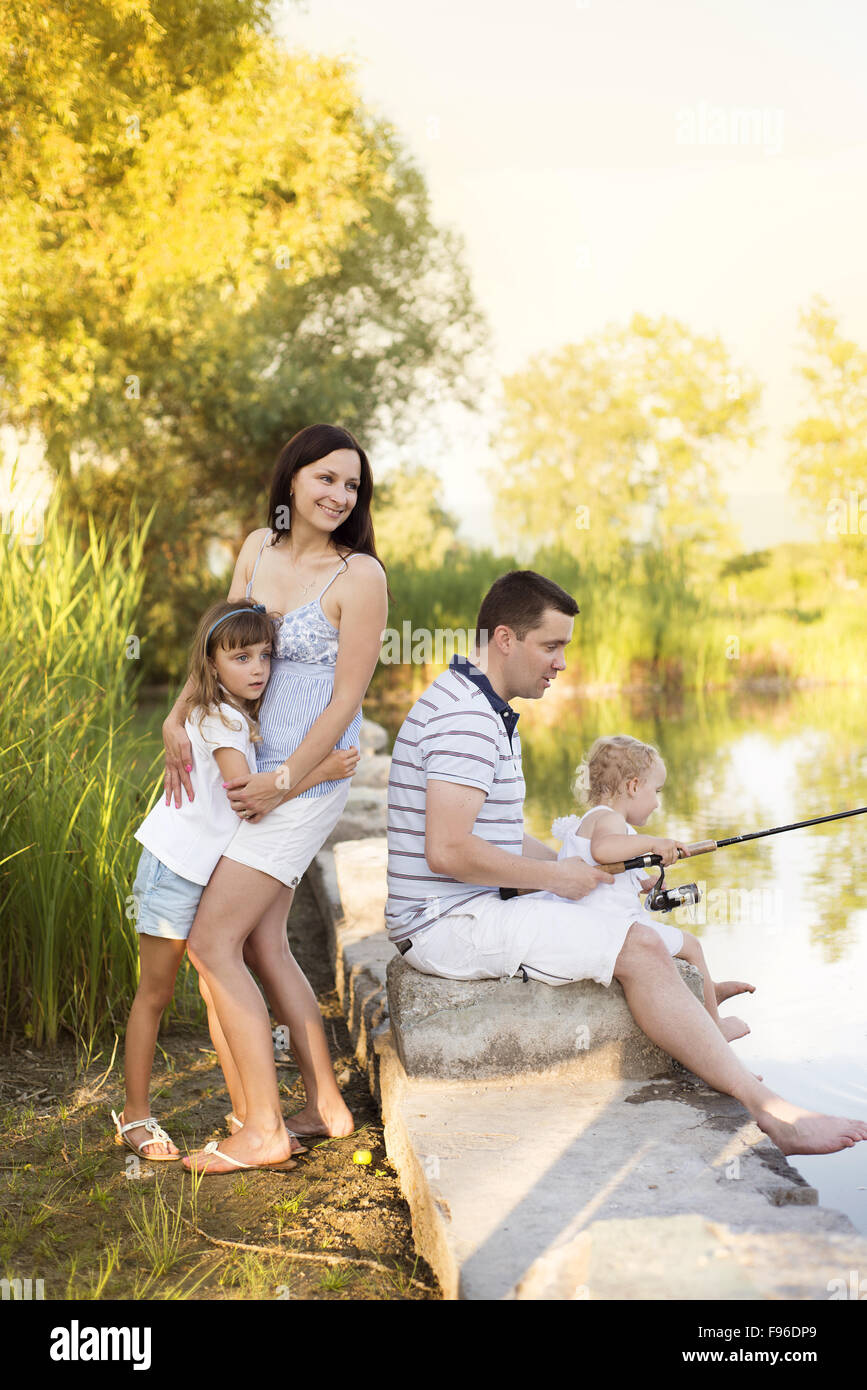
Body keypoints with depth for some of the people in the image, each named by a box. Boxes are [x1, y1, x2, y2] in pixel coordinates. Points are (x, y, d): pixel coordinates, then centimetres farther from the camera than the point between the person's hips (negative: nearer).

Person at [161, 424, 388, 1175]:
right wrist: (179, 720, -2)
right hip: (262, 767, 8)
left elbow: (347, 698, -13)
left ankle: (264, 1130, 3)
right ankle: (326, 1106, 25)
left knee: (212, 942, -8)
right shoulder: (258, 548, 7)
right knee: (262, 942, 13)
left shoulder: (359, 577, -13)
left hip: (308, 777, -8)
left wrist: (283, 780, -12)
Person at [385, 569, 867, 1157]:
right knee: (639, 948, -19)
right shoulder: (465, 715, -17)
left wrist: (586, 868, 9)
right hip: (449, 924, -11)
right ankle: (770, 1111, -16)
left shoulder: (487, 711, 17)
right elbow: (448, 851, -26)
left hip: (477, 909, 11)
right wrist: (556, 876, -13)